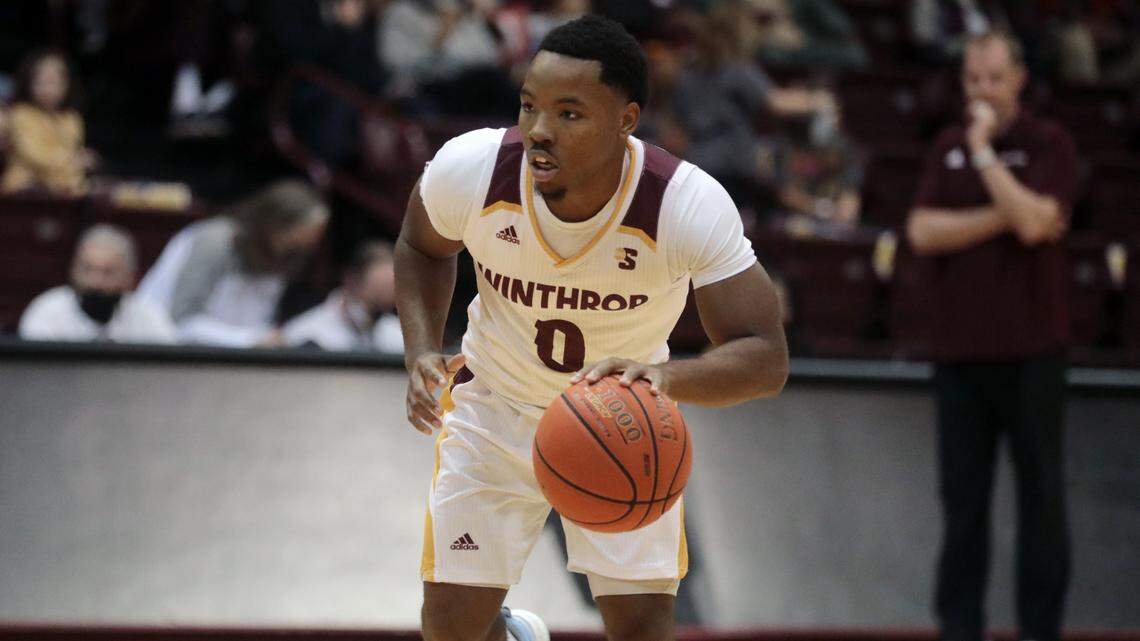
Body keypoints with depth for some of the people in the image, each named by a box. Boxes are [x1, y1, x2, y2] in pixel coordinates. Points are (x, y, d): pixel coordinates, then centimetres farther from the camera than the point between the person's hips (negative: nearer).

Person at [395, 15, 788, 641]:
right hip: (494, 407, 1)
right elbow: (423, 246, -2)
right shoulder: (471, 168, -27)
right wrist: (422, 353, -19)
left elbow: (766, 359, -32)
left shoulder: (689, 204, -33)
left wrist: (668, 377, -51)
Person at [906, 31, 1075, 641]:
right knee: (963, 496, 6)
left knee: (1041, 493, -1)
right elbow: (923, 231, -1)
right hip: (959, 345, 4)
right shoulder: (947, 148, 12)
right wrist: (1003, 219, -10)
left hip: (1030, 350, -4)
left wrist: (984, 152, -12)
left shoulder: (1048, 144, -1)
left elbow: (1033, 221, -17)